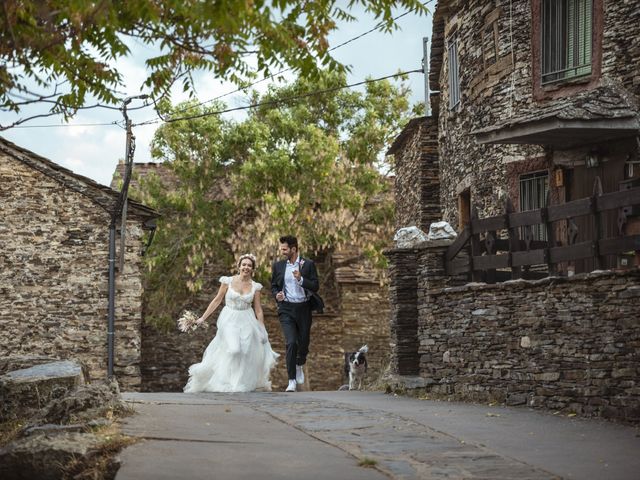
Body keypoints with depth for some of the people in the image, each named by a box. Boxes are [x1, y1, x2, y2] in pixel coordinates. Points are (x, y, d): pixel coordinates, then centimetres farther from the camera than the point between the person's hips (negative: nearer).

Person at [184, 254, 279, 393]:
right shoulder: (228, 281, -3)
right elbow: (217, 300, 3)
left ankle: (242, 385, 12)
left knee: (245, 354, -3)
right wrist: (203, 318, 1)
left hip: (247, 322, 2)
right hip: (229, 321, -2)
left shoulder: (255, 287, 2)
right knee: (233, 350, -20)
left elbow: (258, 310, 6)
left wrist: (262, 331, 6)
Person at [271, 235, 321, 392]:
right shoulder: (278, 265, 6)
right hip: (286, 309, 0)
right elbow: (274, 286, 15)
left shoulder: (308, 264, -1)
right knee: (291, 343, -14)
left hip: (303, 308, 0)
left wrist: (301, 279, -19)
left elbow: (315, 286, -4)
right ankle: (292, 381, -9)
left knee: (303, 342, 9)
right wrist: (277, 295, -7)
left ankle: (299, 366, 42)